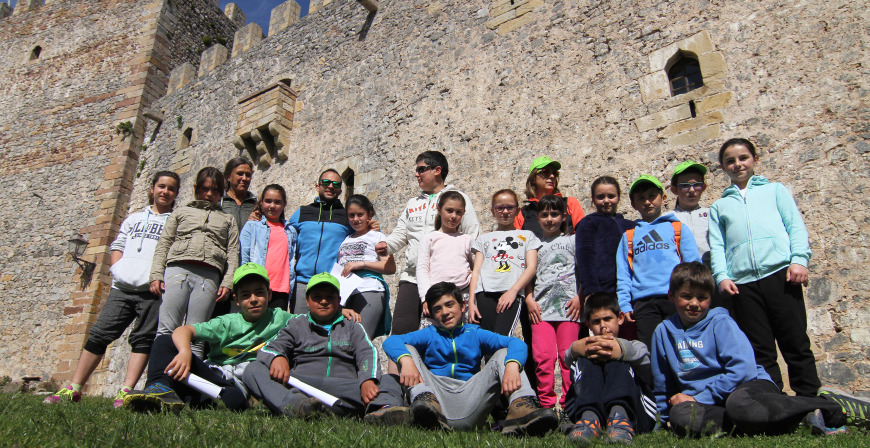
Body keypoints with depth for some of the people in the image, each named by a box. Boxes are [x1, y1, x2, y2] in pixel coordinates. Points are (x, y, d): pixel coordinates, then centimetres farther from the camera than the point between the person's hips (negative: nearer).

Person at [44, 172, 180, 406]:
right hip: (123, 286, 4)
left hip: (153, 290, -3)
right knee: (100, 334, 0)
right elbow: (117, 245, 20)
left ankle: (126, 391, -7)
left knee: (143, 339, -6)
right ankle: (74, 389, 5)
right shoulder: (134, 218, 24)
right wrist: (118, 270, 2)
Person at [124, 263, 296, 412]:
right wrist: (185, 351, -30)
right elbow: (182, 331, -8)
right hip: (213, 374, 3)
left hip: (240, 385, -2)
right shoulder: (228, 323, 5)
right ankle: (162, 389, -32)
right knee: (164, 341, -9)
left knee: (234, 399, -42)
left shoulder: (279, 318, 7)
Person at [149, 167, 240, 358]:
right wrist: (156, 275, 2)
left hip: (209, 277, 0)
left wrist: (227, 283, -1)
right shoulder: (181, 212, 25)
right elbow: (163, 244, 17)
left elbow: (233, 254, 13)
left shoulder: (227, 220, 24)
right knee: (166, 331, -10)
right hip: (177, 270, 0)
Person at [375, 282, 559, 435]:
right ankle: (427, 403, -36)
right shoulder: (428, 335, 16)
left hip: (469, 410, 0)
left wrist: (512, 366, -25)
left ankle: (522, 408, -34)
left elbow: (516, 343, -1)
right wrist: (406, 361, -25)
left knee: (504, 353, -5)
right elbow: (391, 341, -3)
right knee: (407, 349, -8)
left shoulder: (475, 334, 15)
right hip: (435, 395, 0)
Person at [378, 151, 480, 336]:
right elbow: (401, 233, 20)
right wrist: (386, 244, -3)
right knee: (401, 330, -2)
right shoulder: (413, 203, 23)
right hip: (412, 277, 5)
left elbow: (473, 239, 1)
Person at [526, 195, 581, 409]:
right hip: (540, 307, 2)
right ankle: (546, 404, 1)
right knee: (543, 356, -8)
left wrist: (580, 297, -5)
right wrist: (529, 299, 1)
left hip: (568, 305, -1)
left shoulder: (572, 240, 14)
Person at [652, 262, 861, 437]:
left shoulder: (720, 323, -2)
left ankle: (831, 406, -16)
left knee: (739, 403, -41)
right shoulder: (663, 332, 8)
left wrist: (699, 398, -16)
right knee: (680, 414, -34)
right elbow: (663, 384, 18)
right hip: (710, 405, 3)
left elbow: (743, 369, -15)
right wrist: (665, 415, 11)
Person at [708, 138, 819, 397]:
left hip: (780, 273, -1)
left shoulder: (775, 190, 19)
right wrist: (721, 276, -5)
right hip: (742, 283, 2)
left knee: (796, 343, -1)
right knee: (760, 351, 3)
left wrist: (799, 259, -8)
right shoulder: (719, 206, 22)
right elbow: (717, 245, 12)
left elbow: (796, 226, 8)